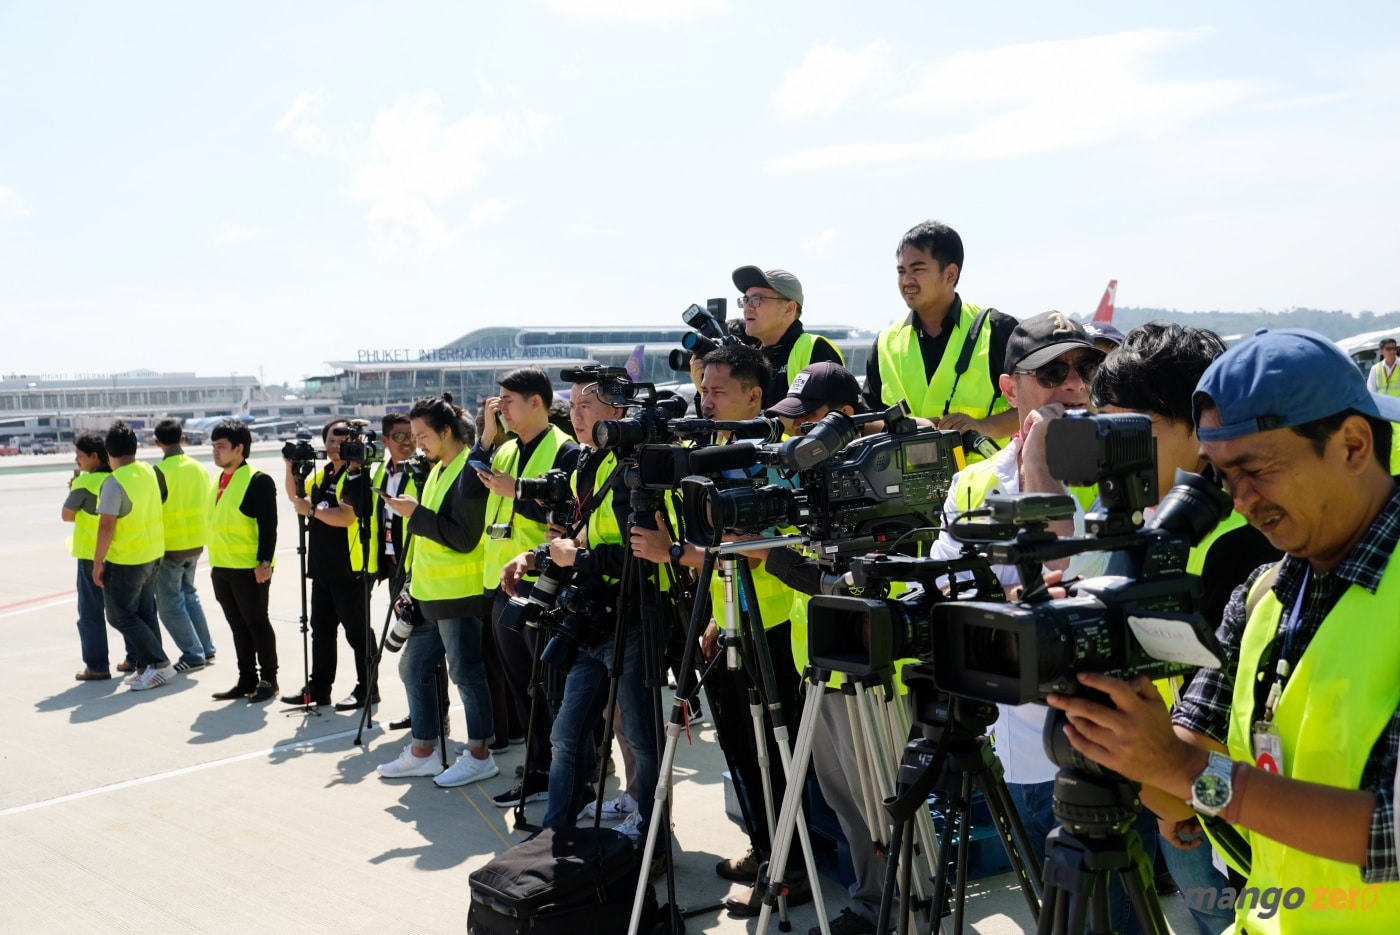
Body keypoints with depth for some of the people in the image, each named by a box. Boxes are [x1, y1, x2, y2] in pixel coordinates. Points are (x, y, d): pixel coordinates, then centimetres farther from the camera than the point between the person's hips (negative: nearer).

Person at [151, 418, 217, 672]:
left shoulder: (160, 471, -17)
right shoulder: (199, 468, 1)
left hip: (169, 546, -7)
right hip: (195, 544, 7)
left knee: (169, 604, 4)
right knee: (188, 594, 22)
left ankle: (193, 655, 3)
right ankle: (205, 648, 23)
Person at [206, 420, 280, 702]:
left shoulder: (258, 481, -12)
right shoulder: (219, 480, 14)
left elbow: (268, 526, -16)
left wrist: (265, 562, -20)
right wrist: (215, 562, 19)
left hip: (250, 569, -8)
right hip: (221, 568, 8)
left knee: (257, 623, 1)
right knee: (238, 626, 13)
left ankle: (268, 680, 12)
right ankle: (247, 681, 21)